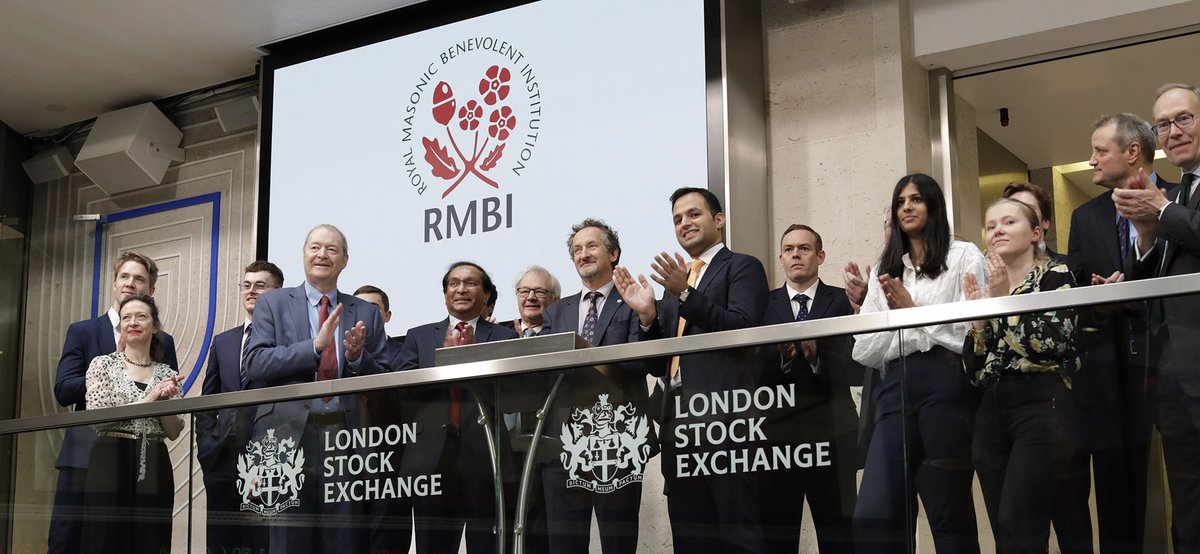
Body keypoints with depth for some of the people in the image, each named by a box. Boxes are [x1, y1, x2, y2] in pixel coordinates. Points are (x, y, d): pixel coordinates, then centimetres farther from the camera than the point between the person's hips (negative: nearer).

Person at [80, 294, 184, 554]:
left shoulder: (168, 375, 12)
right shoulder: (103, 364, 5)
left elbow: (174, 432, 7)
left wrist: (165, 400, -10)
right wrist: (149, 399, -11)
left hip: (154, 469, 3)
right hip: (111, 465, -3)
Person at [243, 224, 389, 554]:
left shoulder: (367, 314, 15)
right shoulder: (272, 304, 10)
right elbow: (255, 365, -4)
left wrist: (357, 357, -8)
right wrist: (315, 346, -13)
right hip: (289, 437, -1)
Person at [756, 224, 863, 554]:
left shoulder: (842, 301, 5)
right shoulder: (765, 304, 10)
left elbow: (858, 370, -4)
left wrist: (817, 356, -19)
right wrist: (782, 357, -17)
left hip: (830, 434, -1)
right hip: (777, 434, 2)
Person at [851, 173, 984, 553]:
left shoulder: (963, 256, 9)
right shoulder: (884, 270, 23)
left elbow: (971, 328, -2)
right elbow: (865, 349, 16)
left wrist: (913, 309, -1)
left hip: (945, 386, -4)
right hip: (895, 389, 4)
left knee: (950, 512, 0)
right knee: (873, 515, -8)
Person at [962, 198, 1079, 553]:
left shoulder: (1055, 275, 3)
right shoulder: (985, 286, 18)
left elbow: (1052, 342, -13)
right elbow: (973, 370, 11)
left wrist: (1005, 299, -12)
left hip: (1042, 408, -6)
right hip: (991, 413, 6)